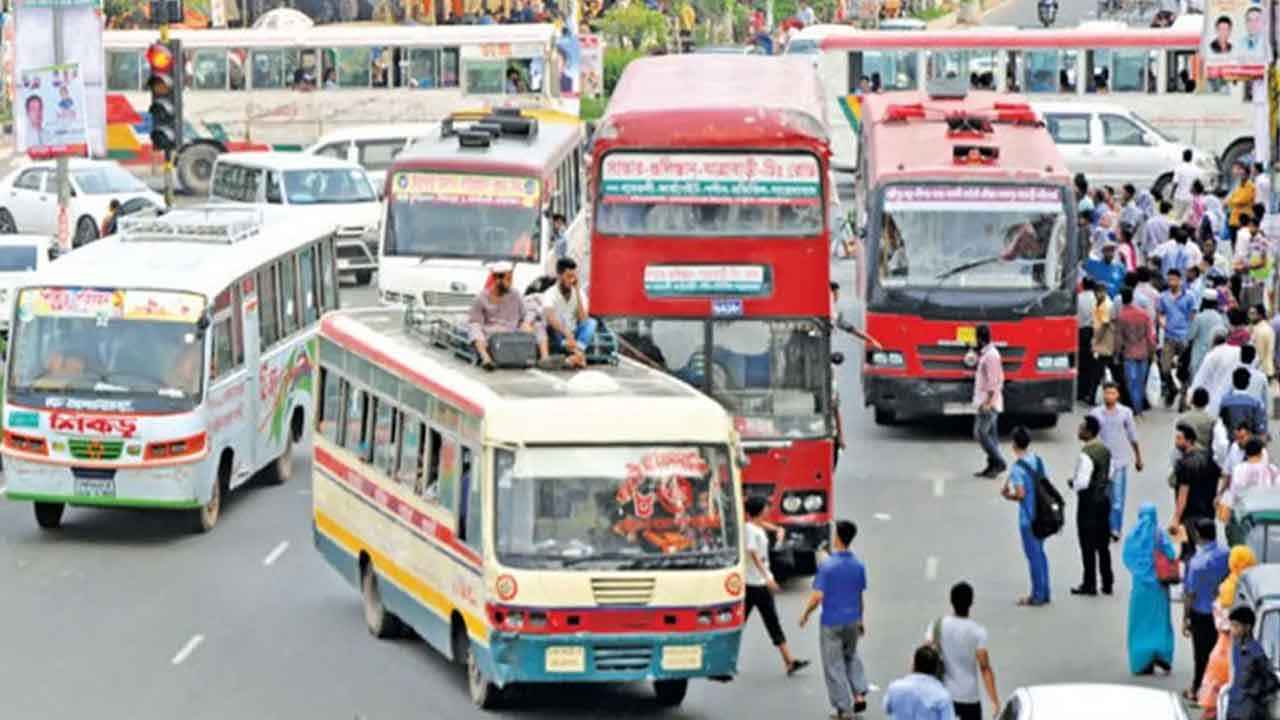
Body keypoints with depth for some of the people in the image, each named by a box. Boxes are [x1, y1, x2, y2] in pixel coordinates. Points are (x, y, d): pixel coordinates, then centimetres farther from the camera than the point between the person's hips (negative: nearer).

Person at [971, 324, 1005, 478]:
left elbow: (993, 381, -21)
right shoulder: (986, 354, 14)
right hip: (986, 402, 10)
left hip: (988, 403, -10)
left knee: (980, 433, -10)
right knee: (991, 435, 9)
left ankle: (998, 463, -10)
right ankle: (992, 466, 10)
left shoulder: (990, 355, -16)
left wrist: (988, 402, -23)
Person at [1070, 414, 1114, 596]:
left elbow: (1082, 482, -25)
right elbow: (1110, 473, 16)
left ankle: (1089, 584, 8)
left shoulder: (1086, 454, -23)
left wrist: (1073, 483, -6)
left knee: (1088, 545, 2)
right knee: (1103, 544, 16)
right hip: (1104, 498, 8)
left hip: (1089, 501, -8)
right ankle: (1107, 584, 21)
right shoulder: (1105, 450, 5)